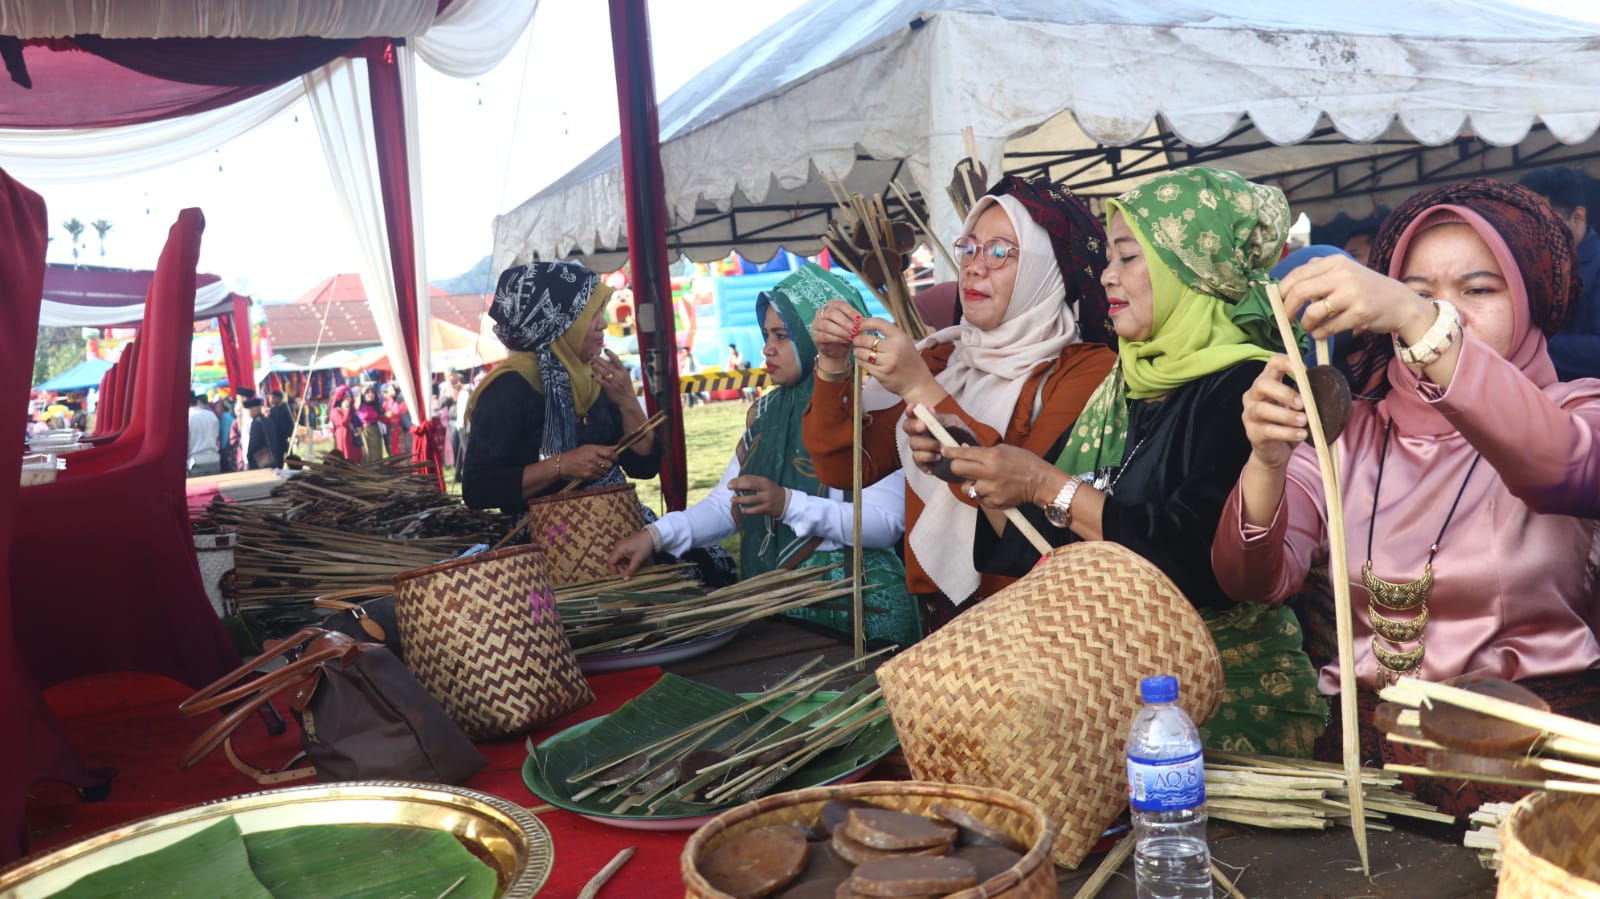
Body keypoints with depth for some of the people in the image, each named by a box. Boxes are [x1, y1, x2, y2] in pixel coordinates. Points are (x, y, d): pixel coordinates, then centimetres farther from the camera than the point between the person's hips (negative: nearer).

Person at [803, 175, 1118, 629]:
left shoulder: (1088, 369, -6)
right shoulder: (942, 359, 10)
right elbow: (846, 468, 8)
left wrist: (921, 390, -21)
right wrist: (834, 369, -6)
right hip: (935, 615, 5)